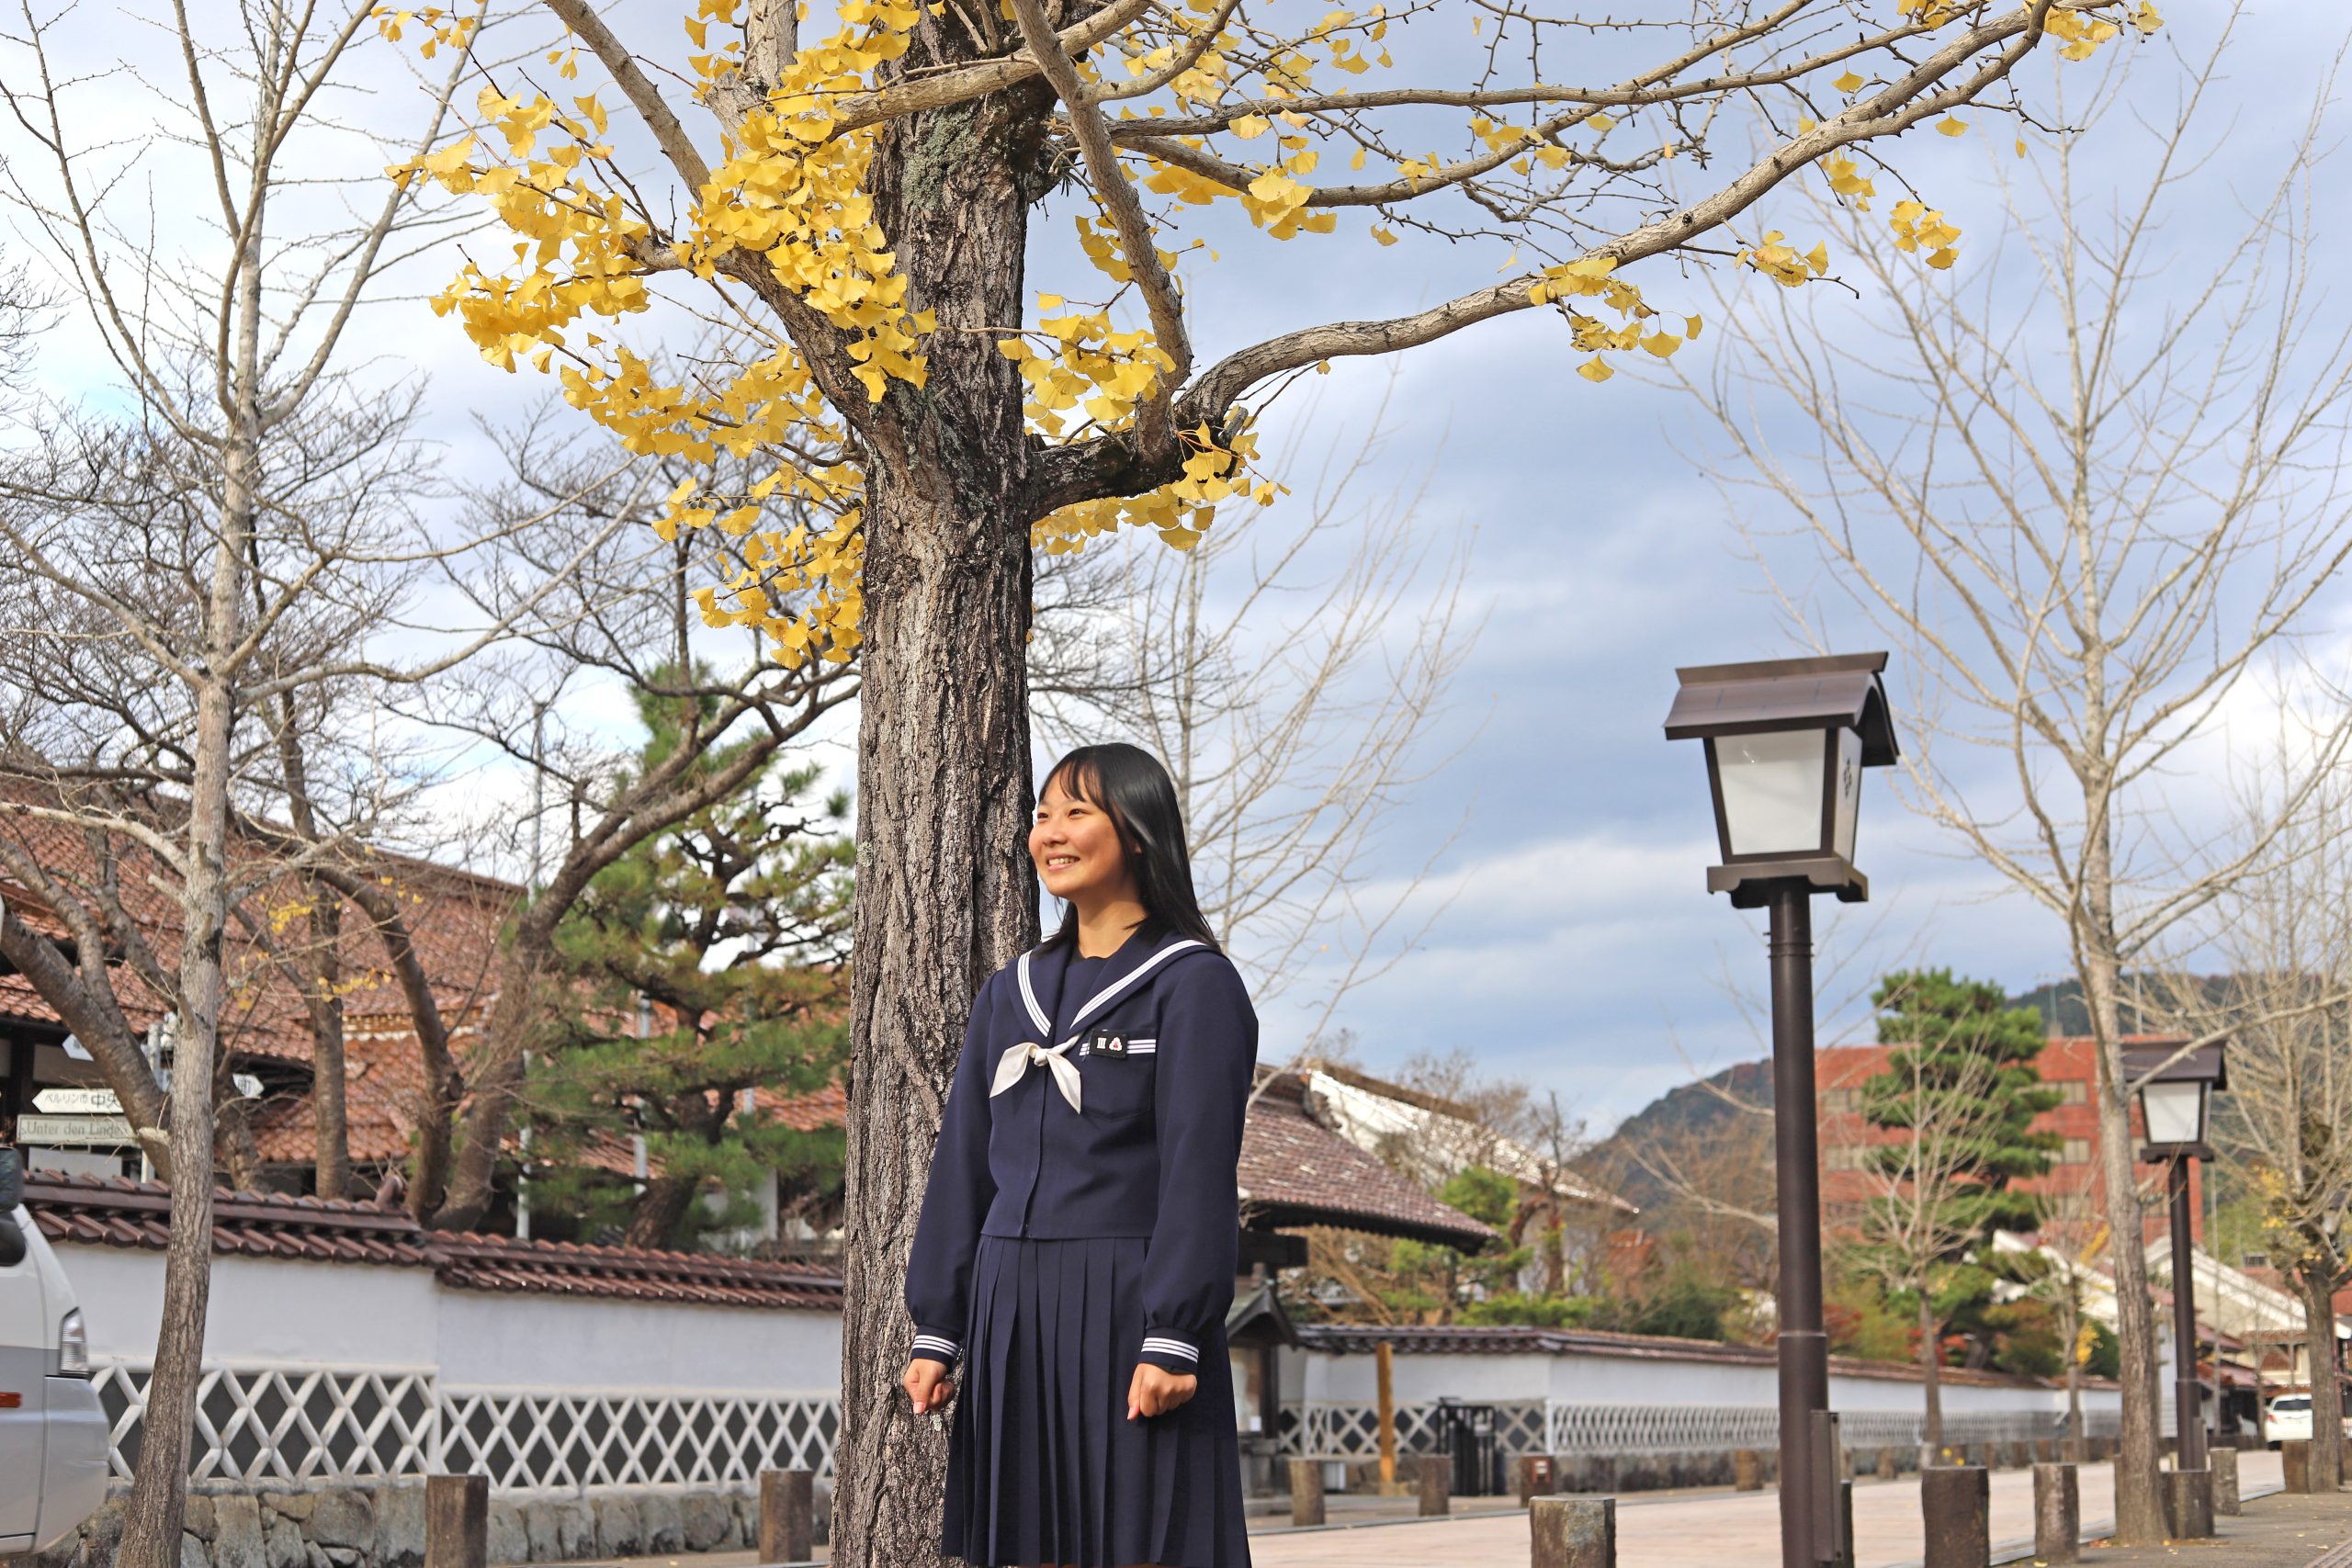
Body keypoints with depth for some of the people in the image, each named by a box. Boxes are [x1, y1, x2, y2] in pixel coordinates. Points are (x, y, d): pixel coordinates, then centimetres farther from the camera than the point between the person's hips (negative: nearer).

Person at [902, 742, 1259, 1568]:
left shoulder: (1193, 983, -4)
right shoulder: (1012, 991, 15)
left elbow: (1199, 1174, -11)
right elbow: (961, 1166, 14)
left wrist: (1173, 1340, -17)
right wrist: (934, 1331, 9)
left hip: (1129, 1311, -6)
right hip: (1014, 1314, 6)